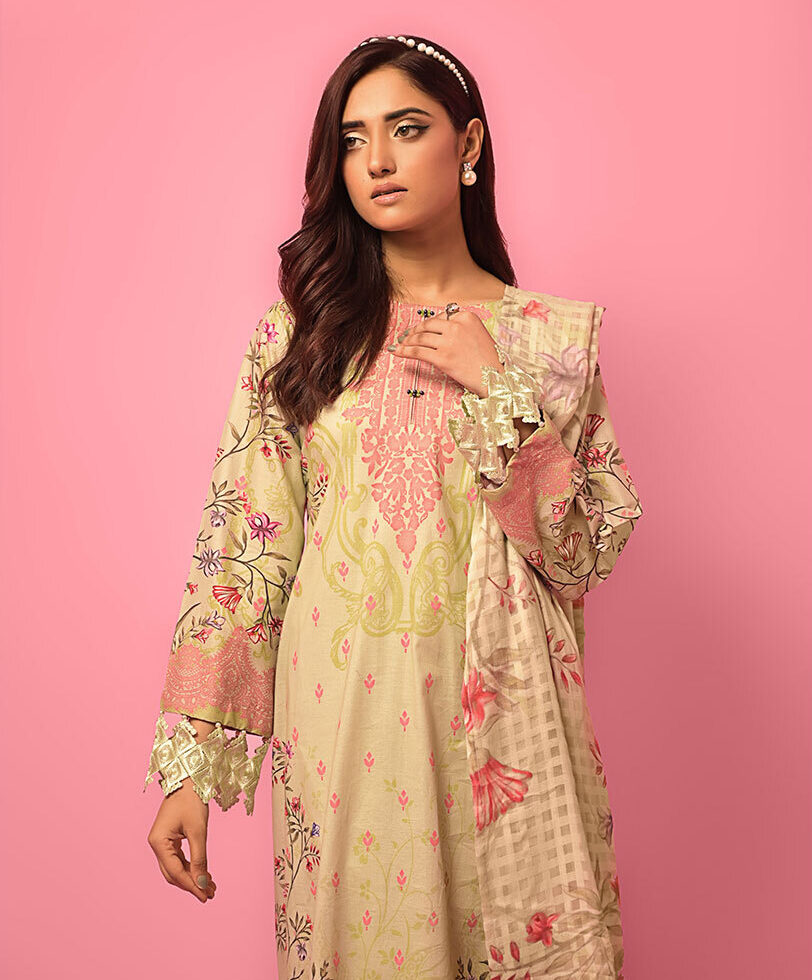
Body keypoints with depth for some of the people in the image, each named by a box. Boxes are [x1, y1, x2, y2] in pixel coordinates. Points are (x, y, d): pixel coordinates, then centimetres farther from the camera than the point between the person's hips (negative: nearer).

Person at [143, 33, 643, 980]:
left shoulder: (550, 334, 1)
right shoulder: (296, 331, 0)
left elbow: (589, 552, -3)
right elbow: (241, 545, -3)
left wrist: (497, 390, -13)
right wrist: (187, 760, -9)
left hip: (496, 709, 0)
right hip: (339, 708, 0)